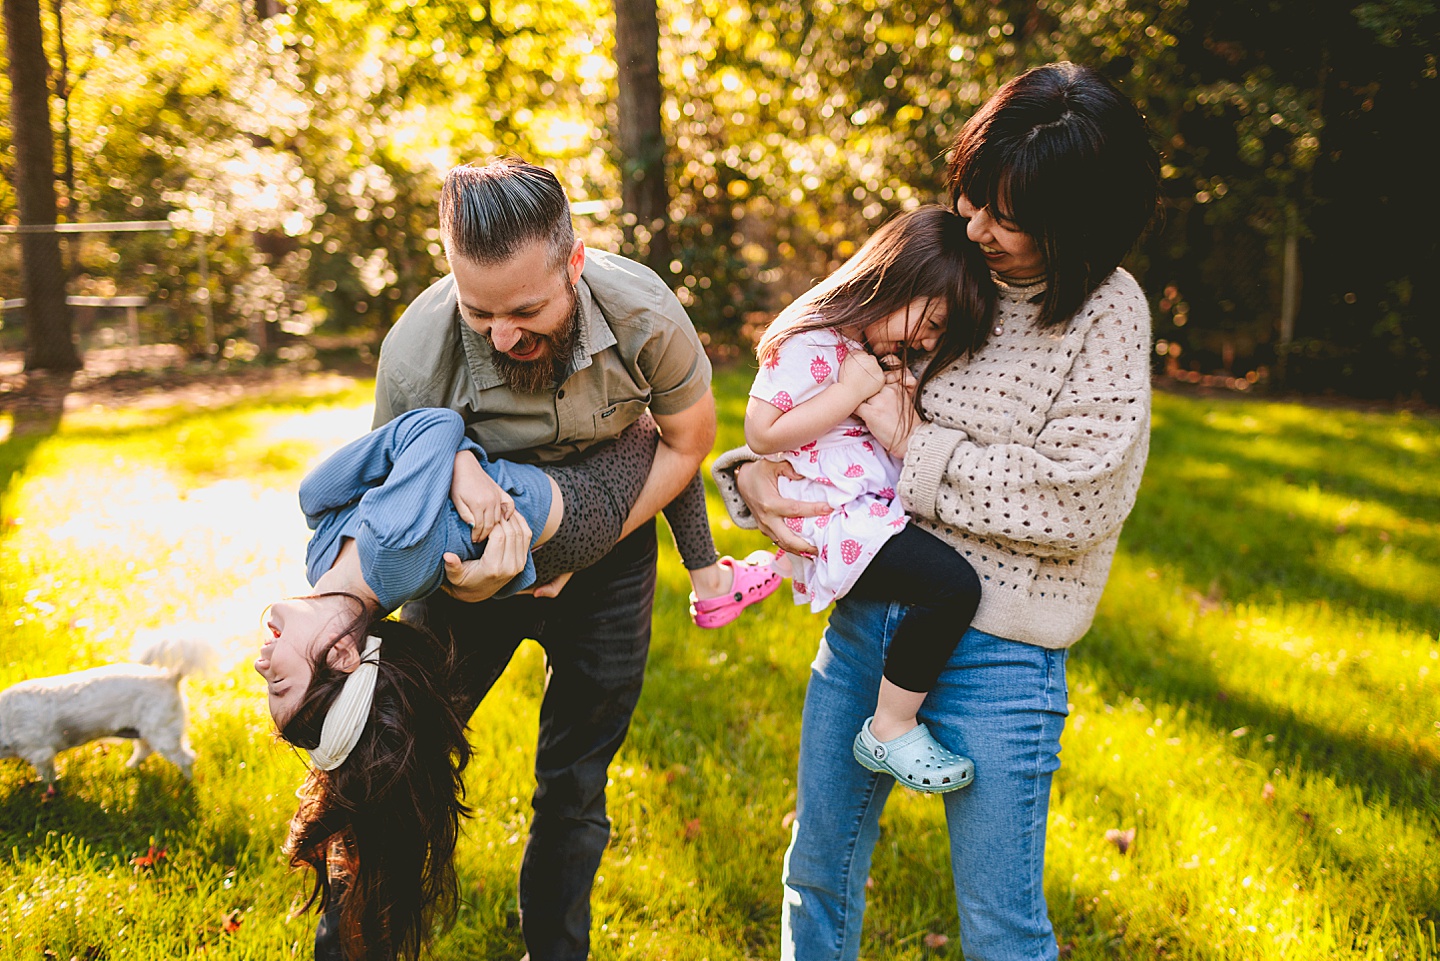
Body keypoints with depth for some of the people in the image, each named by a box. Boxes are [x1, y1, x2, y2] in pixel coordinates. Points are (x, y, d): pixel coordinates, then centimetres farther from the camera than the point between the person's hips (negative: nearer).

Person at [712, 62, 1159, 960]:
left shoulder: (1107, 314, -9)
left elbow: (1074, 502, -18)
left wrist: (915, 446, -13)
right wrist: (753, 473, -7)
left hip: (992, 646, -5)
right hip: (864, 613, 5)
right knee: (819, 871, 19)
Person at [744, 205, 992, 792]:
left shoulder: (884, 351, 17)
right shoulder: (811, 345, -13)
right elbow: (762, 434, -17)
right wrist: (850, 393, -18)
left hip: (875, 512, 10)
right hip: (831, 519, -10)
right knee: (954, 586, -24)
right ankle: (890, 731, -12)